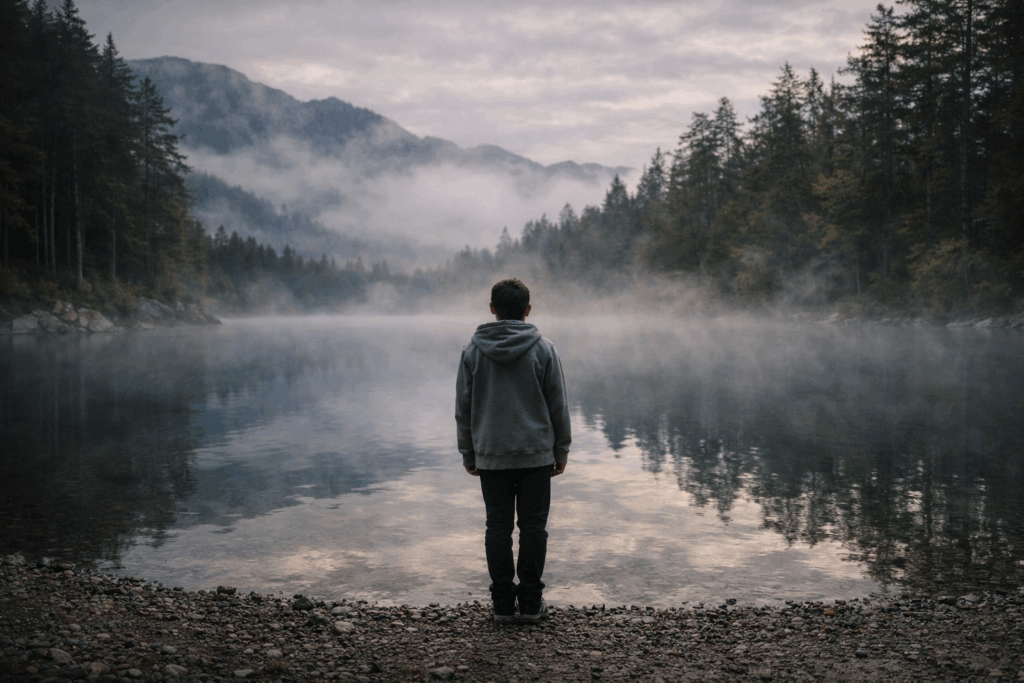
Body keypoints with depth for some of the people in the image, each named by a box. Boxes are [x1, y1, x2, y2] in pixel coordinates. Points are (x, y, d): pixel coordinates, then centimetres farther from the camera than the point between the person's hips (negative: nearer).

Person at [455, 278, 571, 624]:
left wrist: (468, 454, 12)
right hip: (536, 454, -1)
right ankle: (531, 602, 9)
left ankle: (503, 602, 11)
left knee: (498, 527, 7)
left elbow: (463, 408, 4)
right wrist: (561, 451, 9)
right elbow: (558, 405, -1)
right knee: (533, 527, 5)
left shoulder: (473, 350, 0)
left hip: (490, 456, 1)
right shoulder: (543, 349, -4)